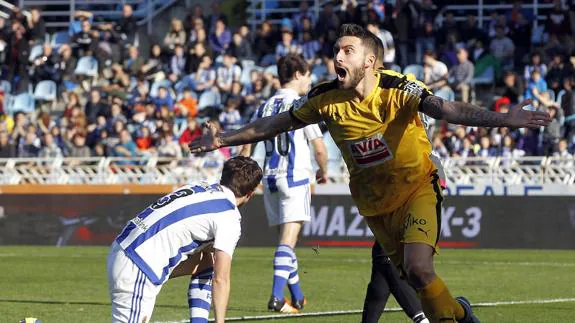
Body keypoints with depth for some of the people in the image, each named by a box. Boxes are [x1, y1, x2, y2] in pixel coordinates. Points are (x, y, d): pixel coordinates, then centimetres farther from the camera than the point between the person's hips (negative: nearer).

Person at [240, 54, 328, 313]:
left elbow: (246, 149, 10)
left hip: (270, 179, 6)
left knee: (285, 239, 15)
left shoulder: (264, 108, 11)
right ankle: (276, 297, -22)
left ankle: (298, 298, 22)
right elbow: (319, 149, -7)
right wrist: (323, 172, 13)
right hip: (295, 179, -6)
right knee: (288, 240, -11)